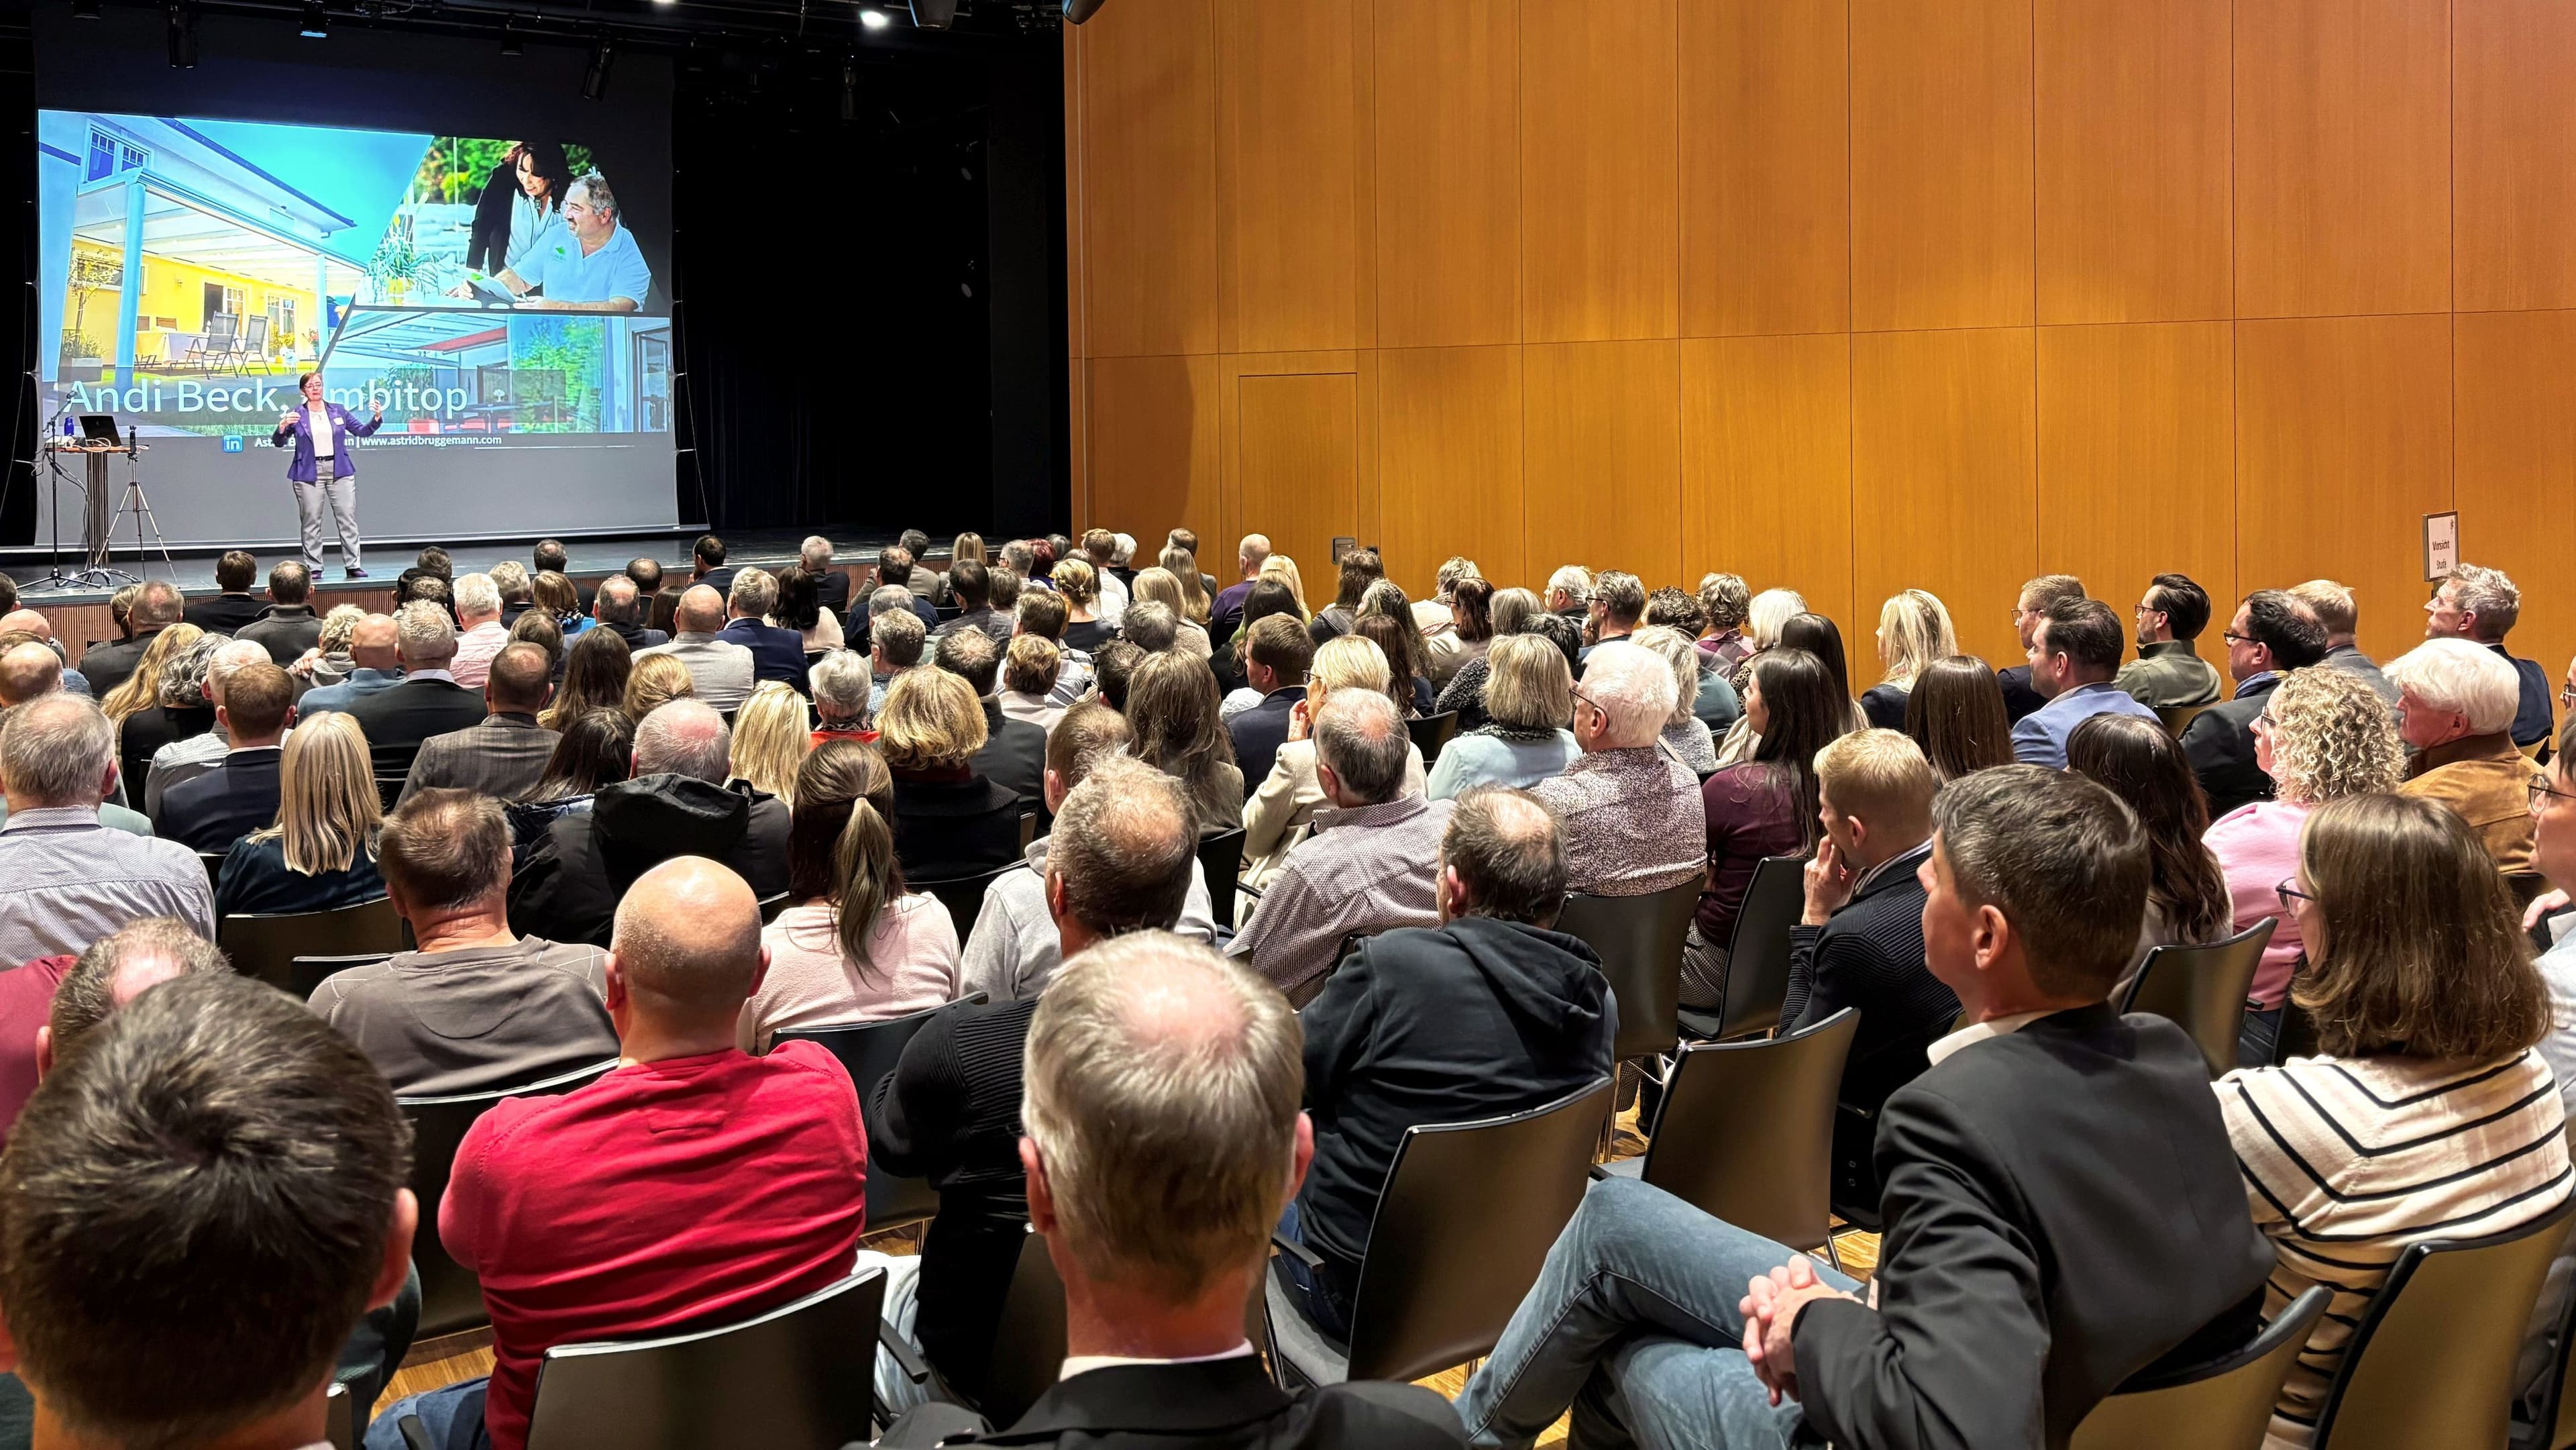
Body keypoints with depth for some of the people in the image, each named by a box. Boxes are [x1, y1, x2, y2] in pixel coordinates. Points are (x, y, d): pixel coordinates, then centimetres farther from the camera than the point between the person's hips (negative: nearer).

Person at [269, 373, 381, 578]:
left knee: (347, 519, -2)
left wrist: (377, 419, -3)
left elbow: (362, 431, 15)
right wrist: (283, 427, -19)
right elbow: (278, 443, 1)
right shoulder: (295, 415, 3)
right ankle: (313, 567, 4)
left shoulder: (339, 411, 11)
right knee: (311, 521, -1)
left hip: (339, 471, 2)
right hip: (308, 474, -2)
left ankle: (353, 565, 2)